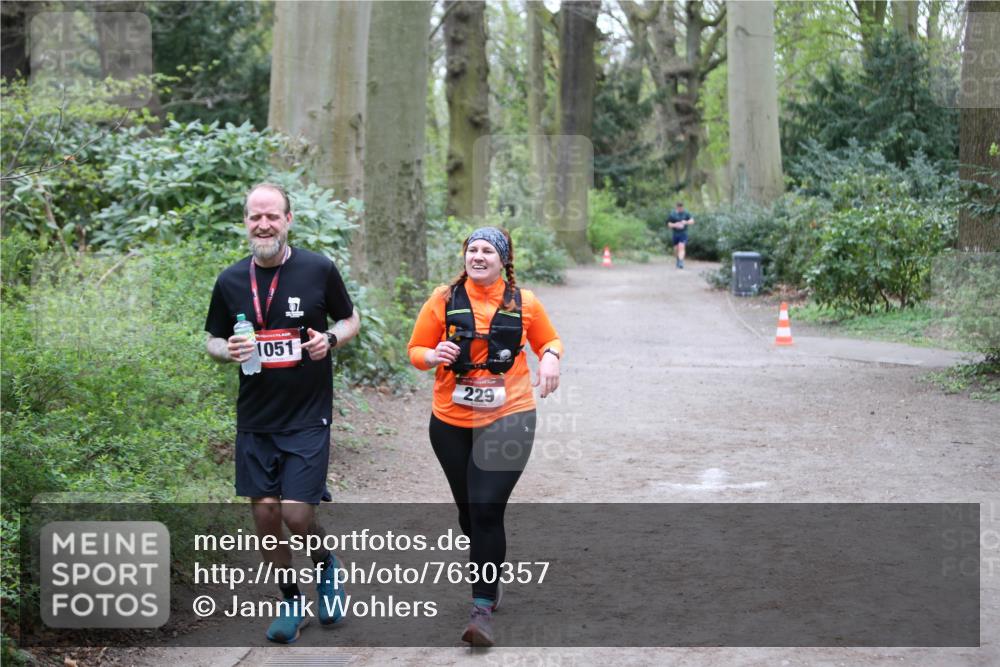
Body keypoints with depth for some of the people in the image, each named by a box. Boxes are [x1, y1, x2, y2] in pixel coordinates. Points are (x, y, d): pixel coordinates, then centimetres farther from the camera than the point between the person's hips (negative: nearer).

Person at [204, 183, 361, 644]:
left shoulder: (319, 270, -5)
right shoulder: (231, 281, 1)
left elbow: (350, 319, 9)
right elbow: (213, 341, 12)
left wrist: (330, 339, -13)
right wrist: (229, 351, -11)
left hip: (308, 416, -3)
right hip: (255, 419, 3)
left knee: (296, 514, -10)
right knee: (264, 512, 4)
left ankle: (325, 564, 24)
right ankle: (291, 602, 24)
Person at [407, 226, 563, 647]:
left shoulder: (524, 303, 1)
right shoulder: (444, 300, -1)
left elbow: (548, 341, 16)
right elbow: (415, 350, 5)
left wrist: (551, 358, -7)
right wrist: (433, 356, -18)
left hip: (507, 419, -2)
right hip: (451, 422, 2)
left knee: (487, 510, -12)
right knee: (469, 509, 15)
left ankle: (483, 606, -7)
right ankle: (489, 578, 40)